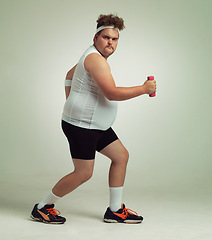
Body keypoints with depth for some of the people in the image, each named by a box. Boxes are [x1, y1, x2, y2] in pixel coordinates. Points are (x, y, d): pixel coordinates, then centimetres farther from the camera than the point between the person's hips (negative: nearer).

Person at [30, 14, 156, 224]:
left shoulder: (93, 57, 15)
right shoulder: (95, 59, -18)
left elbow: (69, 75, 29)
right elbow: (112, 93, -28)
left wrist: (70, 103, 27)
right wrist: (144, 89, -21)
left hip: (96, 126, 11)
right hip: (81, 126, -11)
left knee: (121, 156, 10)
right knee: (84, 173, -8)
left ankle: (115, 210, 16)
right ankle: (42, 208, 8)